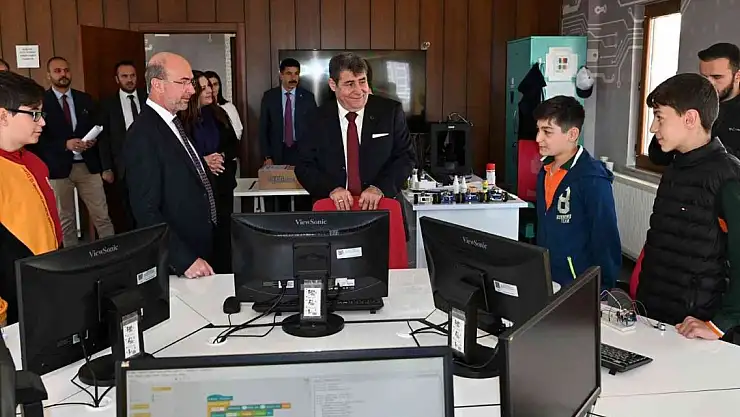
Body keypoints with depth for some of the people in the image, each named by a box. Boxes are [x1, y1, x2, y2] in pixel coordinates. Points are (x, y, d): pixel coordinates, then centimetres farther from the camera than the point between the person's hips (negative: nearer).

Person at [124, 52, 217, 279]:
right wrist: (185, 260, -25)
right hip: (174, 264, -8)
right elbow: (146, 212, -23)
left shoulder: (173, 123, 9)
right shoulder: (143, 135, -20)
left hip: (201, 249, 8)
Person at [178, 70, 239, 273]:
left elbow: (234, 145, 11)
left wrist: (222, 156, -8)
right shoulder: (181, 119, -8)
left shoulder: (218, 114, 8)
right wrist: (203, 161, -18)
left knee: (223, 232, 8)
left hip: (222, 185, 5)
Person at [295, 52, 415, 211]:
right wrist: (331, 189, -14)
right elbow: (304, 166, 3)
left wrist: (380, 188, -14)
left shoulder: (391, 111, 1)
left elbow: (405, 157, 1)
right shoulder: (317, 119, 3)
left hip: (382, 207, -1)